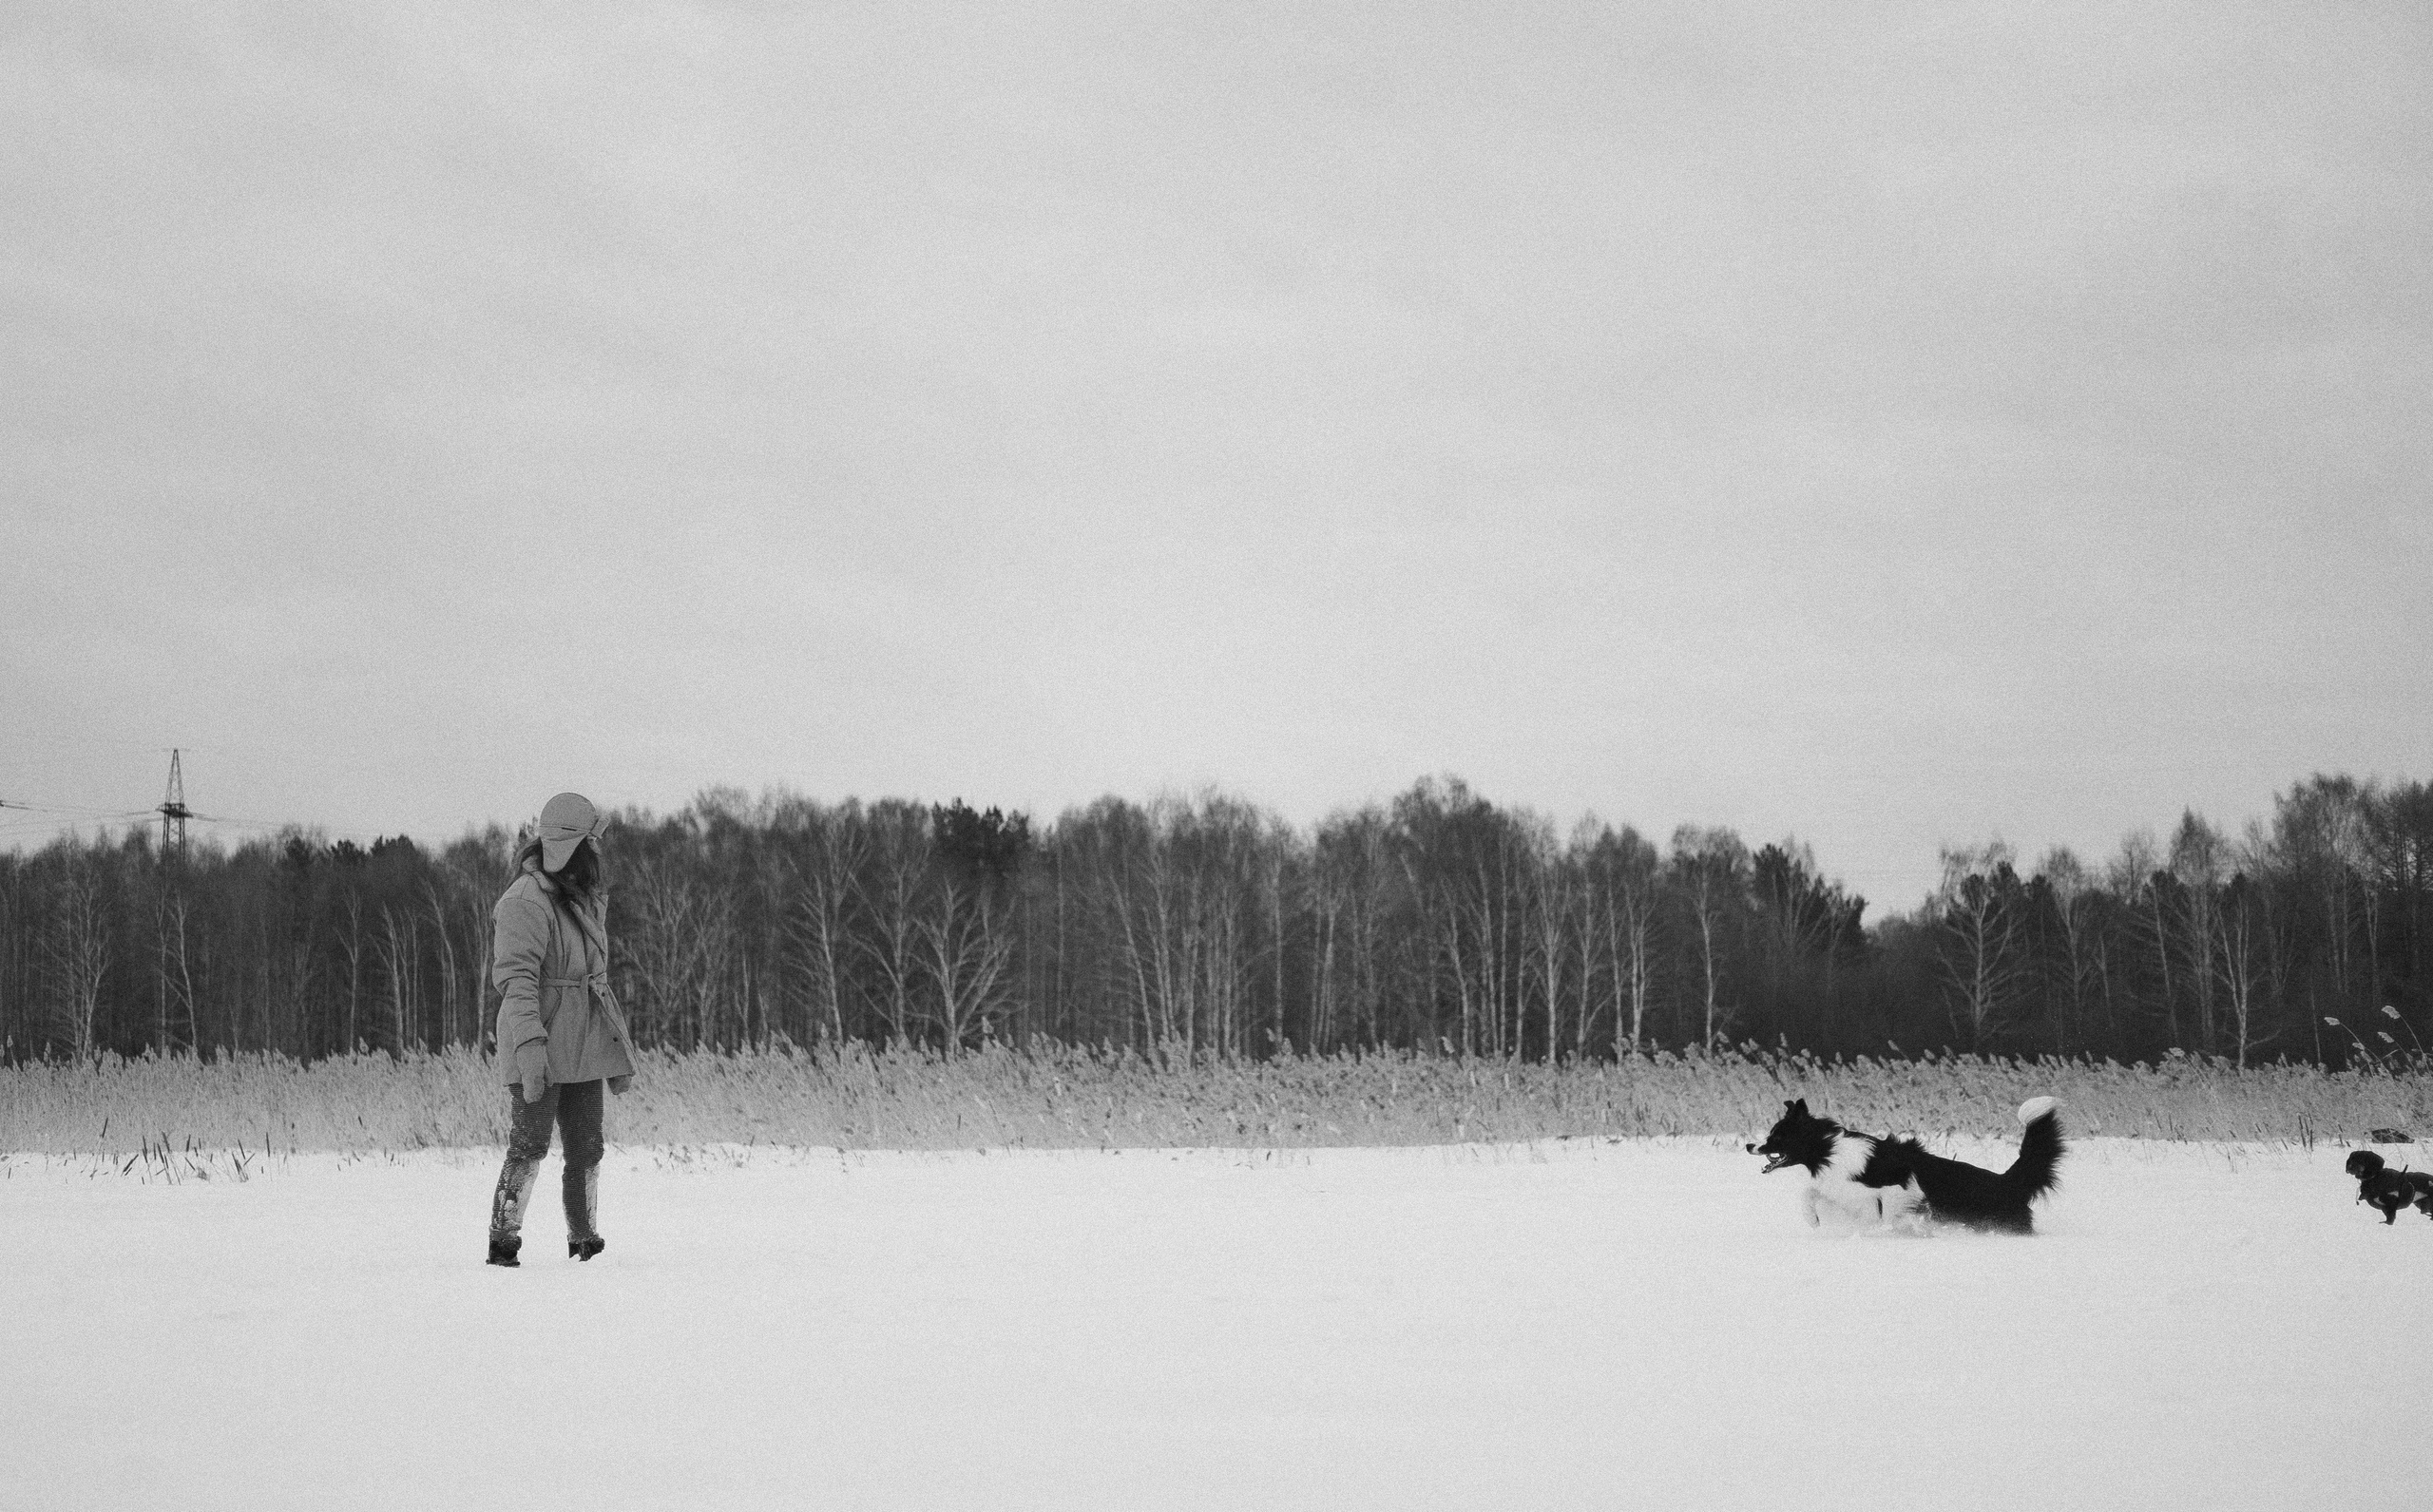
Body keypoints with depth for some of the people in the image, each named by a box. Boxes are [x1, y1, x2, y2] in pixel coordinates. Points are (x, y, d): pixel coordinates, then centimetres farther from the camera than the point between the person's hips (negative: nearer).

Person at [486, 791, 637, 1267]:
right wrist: (529, 1043, -31)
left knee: (586, 1148, 8)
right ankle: (503, 1241, -3)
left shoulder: (586, 901, 16)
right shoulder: (525, 902, -12)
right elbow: (516, 976, -21)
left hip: (582, 1048, 8)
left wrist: (618, 1051, 25)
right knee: (530, 1144, -10)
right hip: (538, 1050, -8)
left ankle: (584, 1241, 16)